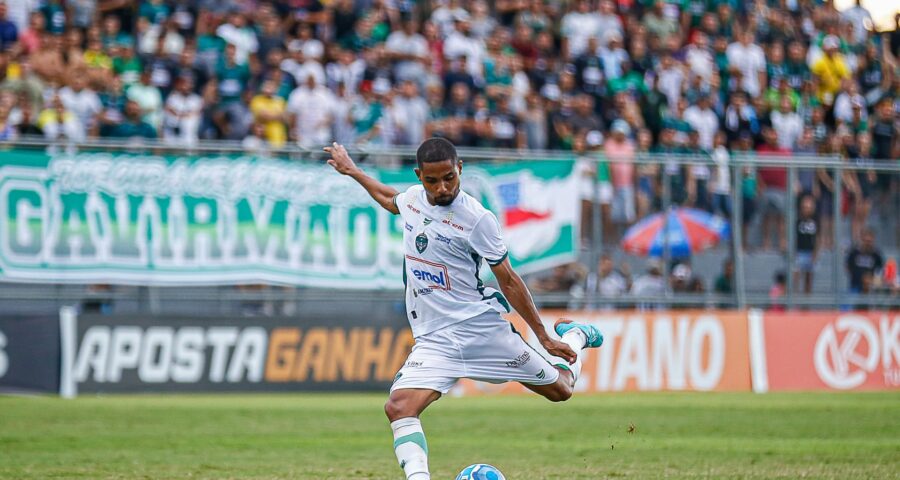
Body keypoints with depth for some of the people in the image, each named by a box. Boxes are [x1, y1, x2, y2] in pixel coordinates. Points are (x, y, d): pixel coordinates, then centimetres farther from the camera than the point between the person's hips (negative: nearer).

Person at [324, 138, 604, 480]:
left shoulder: (476, 218, -12)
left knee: (560, 389, 8)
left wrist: (545, 339, -3)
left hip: (481, 325, -3)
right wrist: (352, 171, 39)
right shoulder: (412, 198, 3)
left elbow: (508, 280, -4)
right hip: (434, 339, 4)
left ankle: (574, 336, 41)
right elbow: (391, 201, 32)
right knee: (399, 408, -23)